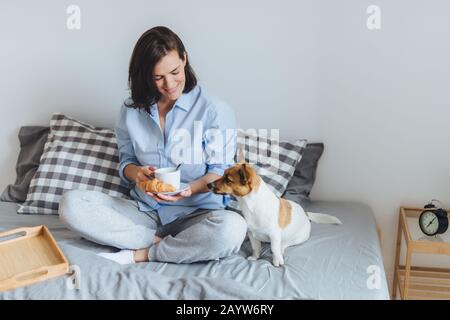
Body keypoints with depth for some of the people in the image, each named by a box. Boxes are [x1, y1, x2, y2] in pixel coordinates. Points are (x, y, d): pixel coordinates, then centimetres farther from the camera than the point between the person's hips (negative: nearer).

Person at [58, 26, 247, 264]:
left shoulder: (214, 110, -6)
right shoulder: (131, 111, 5)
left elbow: (220, 172, -4)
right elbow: (126, 161, 12)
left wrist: (189, 189, -25)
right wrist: (136, 172, -13)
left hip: (196, 214, -3)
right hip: (144, 211, 3)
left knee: (232, 229, -37)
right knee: (71, 203, -18)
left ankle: (140, 254, -17)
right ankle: (163, 243, -18)